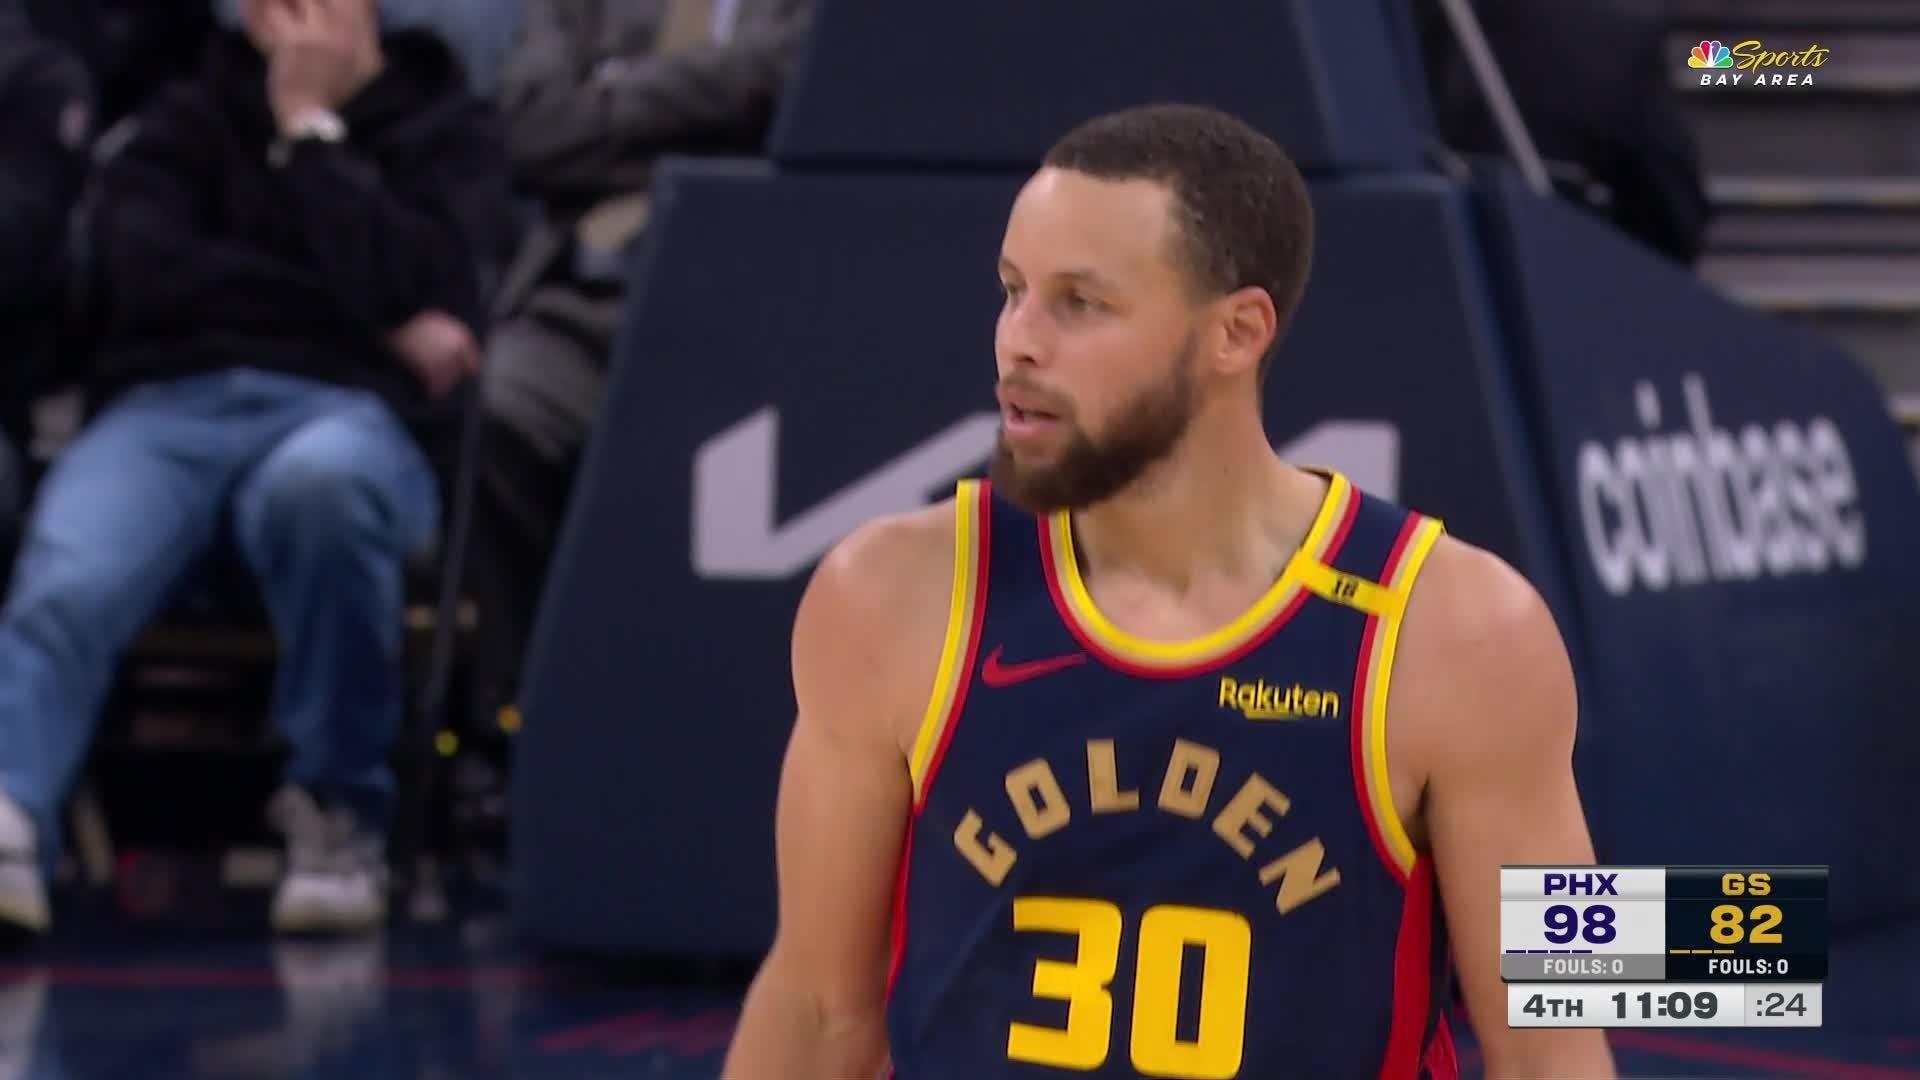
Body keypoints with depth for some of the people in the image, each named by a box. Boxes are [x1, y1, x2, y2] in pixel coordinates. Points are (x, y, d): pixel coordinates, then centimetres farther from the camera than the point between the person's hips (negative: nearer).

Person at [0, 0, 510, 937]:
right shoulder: (189, 121, 23)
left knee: (322, 483, -41)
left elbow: (402, 283, -3)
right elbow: (148, 266, 2)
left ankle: (339, 814, -25)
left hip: (347, 413, -2)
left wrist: (311, 127, 4)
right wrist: (381, 322, -2)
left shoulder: (451, 132, 18)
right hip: (168, 402, 2)